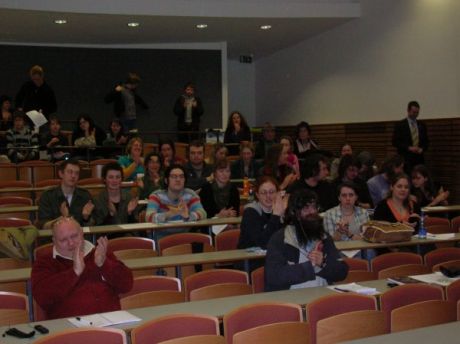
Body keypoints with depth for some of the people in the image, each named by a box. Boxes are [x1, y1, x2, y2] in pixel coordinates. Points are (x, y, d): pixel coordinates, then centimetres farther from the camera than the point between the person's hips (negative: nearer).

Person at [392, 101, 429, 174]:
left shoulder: (422, 125, 15)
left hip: (419, 158, 4)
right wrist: (409, 148, -13)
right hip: (405, 158, -4)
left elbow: (426, 141, 17)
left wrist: (422, 149, -3)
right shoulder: (399, 124, 2)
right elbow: (395, 142, -3)